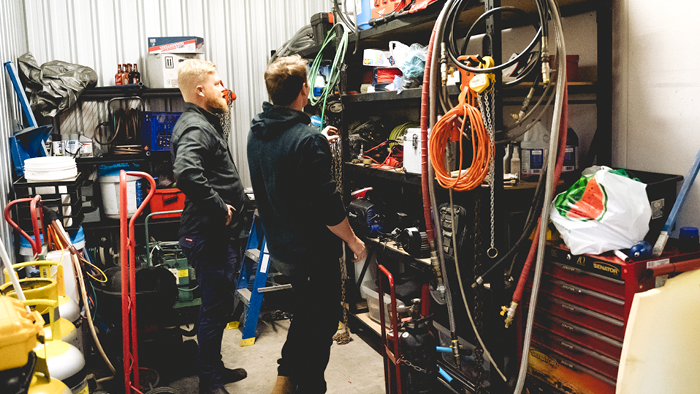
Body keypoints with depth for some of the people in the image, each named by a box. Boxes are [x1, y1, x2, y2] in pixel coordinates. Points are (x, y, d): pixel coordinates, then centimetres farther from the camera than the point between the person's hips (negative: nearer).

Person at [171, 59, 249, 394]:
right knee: (215, 309, 1)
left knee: (219, 305, 21)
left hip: (219, 234, 11)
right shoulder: (195, 128, -19)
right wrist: (221, 208, -28)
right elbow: (187, 174, -39)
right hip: (210, 237, -11)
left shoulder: (204, 122, 16)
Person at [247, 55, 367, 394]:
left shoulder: (257, 133, 2)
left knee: (305, 310, 28)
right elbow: (326, 207, -25)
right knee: (321, 325, 10)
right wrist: (353, 241, -11)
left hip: (279, 248, 9)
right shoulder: (307, 139, -25)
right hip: (312, 252, -9)